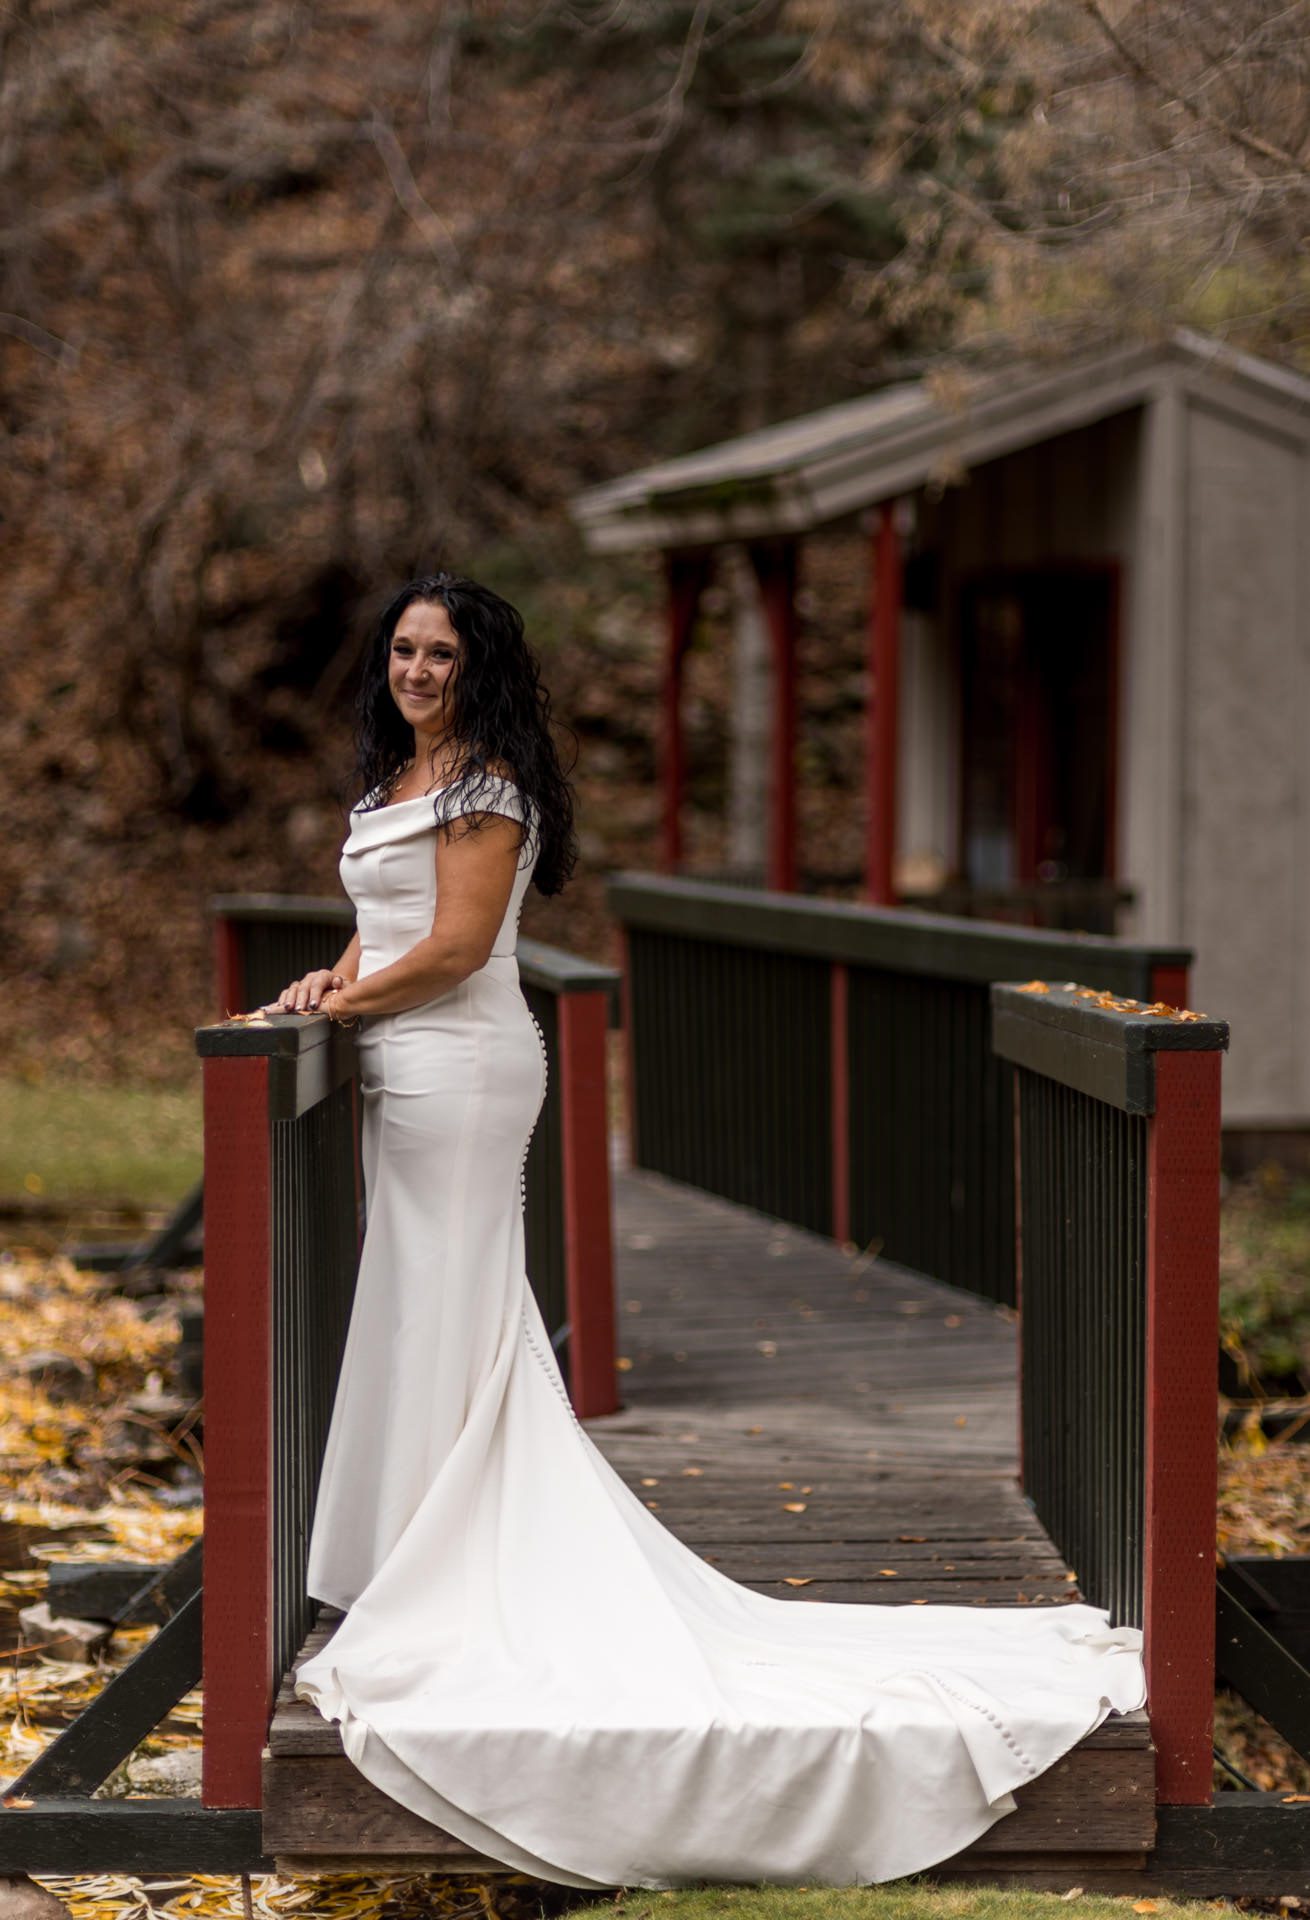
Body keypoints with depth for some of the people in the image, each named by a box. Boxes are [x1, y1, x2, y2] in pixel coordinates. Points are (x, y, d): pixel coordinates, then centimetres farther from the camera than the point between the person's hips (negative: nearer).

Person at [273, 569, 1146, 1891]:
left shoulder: (485, 783, -12)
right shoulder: (396, 778, 17)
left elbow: (455, 946, -18)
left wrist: (346, 1002, -8)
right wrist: (330, 985, 1)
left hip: (458, 1072, -10)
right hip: (405, 1074, 10)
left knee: (438, 1315, -5)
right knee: (419, 1318, 11)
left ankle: (428, 1597, 0)